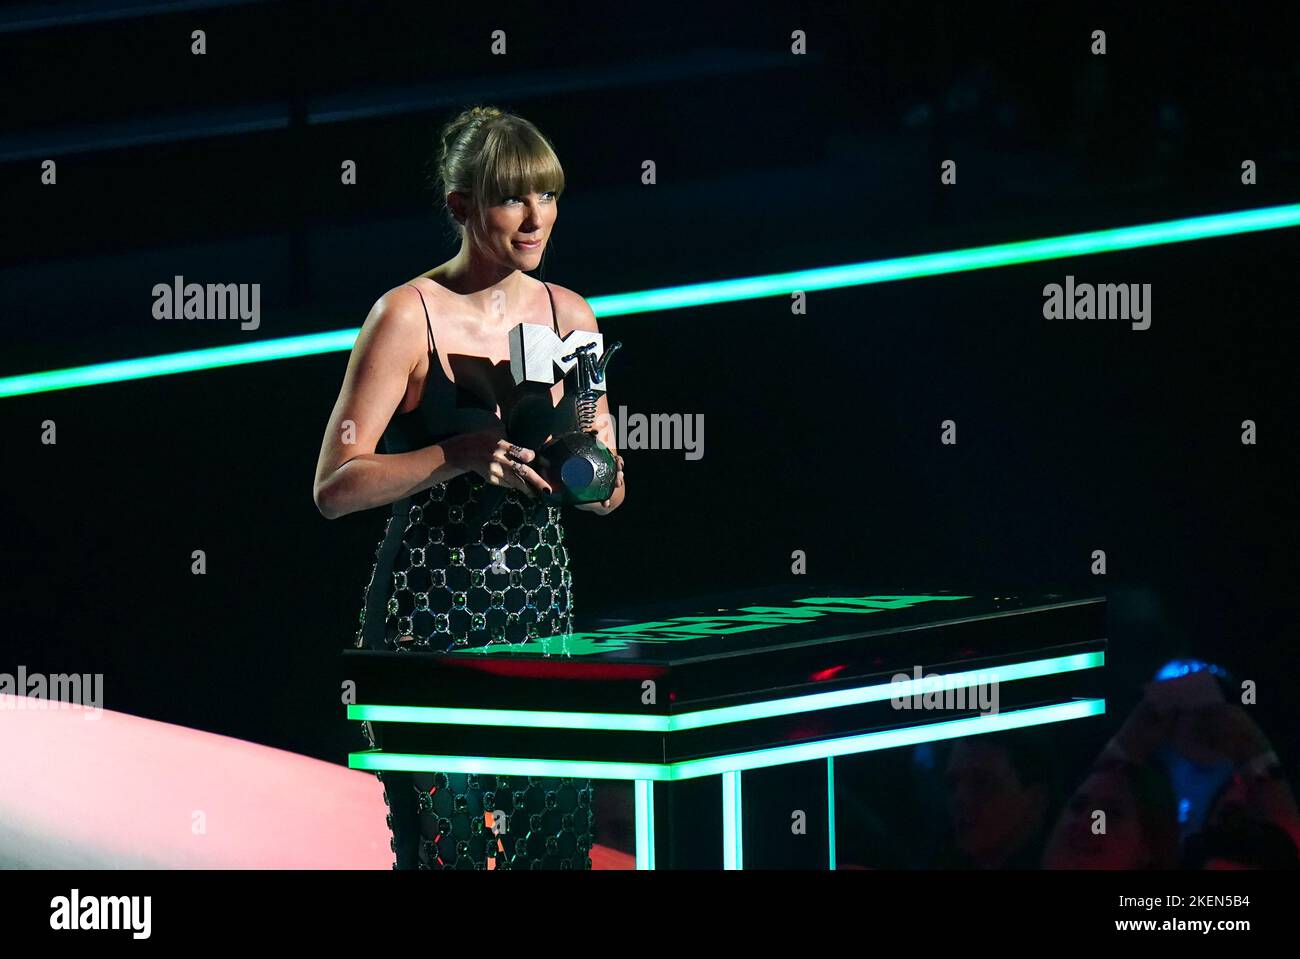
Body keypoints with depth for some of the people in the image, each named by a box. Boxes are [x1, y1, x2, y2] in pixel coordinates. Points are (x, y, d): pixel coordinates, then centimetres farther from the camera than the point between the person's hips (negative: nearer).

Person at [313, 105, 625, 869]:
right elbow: (335, 488, -11)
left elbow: (610, 493, 15)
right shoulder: (409, 315, -7)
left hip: (541, 617, 5)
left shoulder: (570, 317, 8)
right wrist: (459, 456, -22)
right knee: (455, 840, -9)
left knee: (555, 835, 2)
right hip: (430, 618, -5)